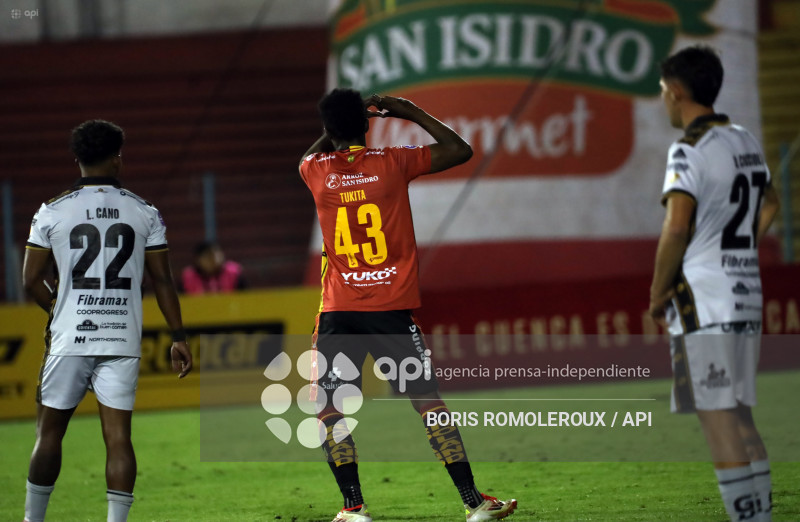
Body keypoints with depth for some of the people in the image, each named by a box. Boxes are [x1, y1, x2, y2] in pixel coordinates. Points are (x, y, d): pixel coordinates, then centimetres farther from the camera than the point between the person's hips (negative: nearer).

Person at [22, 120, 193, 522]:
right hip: (122, 341, 1)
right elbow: (162, 281, 5)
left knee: (49, 431, 10)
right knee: (118, 436, 1)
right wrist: (178, 337, 12)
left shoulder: (52, 213, -1)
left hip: (69, 338, -1)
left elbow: (31, 280, 3)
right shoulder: (144, 213, 3)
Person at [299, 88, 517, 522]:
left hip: (338, 313, 0)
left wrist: (339, 126, 32)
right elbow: (460, 150, 7)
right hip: (391, 309, 0)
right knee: (428, 401, 4)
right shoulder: (393, 164, -3)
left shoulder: (316, 172, 2)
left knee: (329, 409, 8)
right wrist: (410, 113, 14)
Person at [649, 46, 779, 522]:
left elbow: (677, 227, -20)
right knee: (741, 417, 13)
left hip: (703, 303, -8)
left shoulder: (690, 149, -13)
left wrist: (658, 290, -8)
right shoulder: (747, 143, 13)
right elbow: (768, 204, 29)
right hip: (746, 295, 8)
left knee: (718, 418, -8)